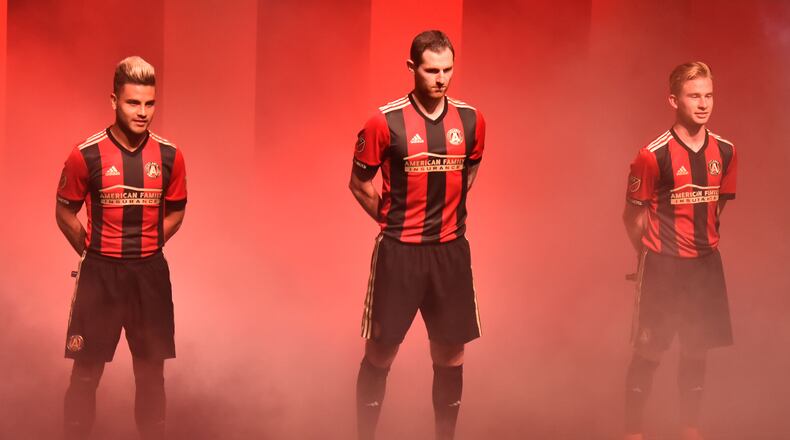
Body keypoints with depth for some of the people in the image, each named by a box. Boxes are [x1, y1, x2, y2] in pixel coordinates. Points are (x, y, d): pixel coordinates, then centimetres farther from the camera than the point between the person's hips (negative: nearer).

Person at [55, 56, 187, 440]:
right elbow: (65, 212, 2)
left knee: (151, 369, 11)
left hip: (150, 273, 3)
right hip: (100, 274, -2)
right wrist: (93, 253, 4)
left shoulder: (169, 156, -2)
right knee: (86, 369, 2)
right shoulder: (86, 155, -10)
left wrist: (146, 249, 6)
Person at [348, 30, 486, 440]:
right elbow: (360, 183, 1)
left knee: (450, 353, 8)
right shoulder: (385, 122, -11)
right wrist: (394, 222, 6)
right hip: (398, 251, -3)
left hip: (451, 251, 3)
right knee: (380, 352, 4)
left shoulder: (471, 121, 0)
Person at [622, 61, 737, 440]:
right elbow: (633, 214, -7)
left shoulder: (724, 152, 0)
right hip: (663, 267, -5)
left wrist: (705, 244, 14)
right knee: (649, 352, 2)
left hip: (706, 265, 5)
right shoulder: (653, 156, -16)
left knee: (697, 351, 12)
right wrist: (651, 256, 4)